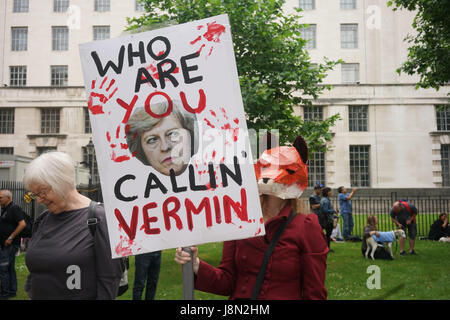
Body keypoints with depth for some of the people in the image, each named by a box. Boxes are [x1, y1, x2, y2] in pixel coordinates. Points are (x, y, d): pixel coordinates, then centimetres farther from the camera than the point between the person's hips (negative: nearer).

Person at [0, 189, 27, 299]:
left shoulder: (15, 209, -14)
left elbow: (22, 224, -23)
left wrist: (10, 238, -20)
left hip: (10, 244, -9)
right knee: (10, 268, 14)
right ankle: (12, 291, 22)